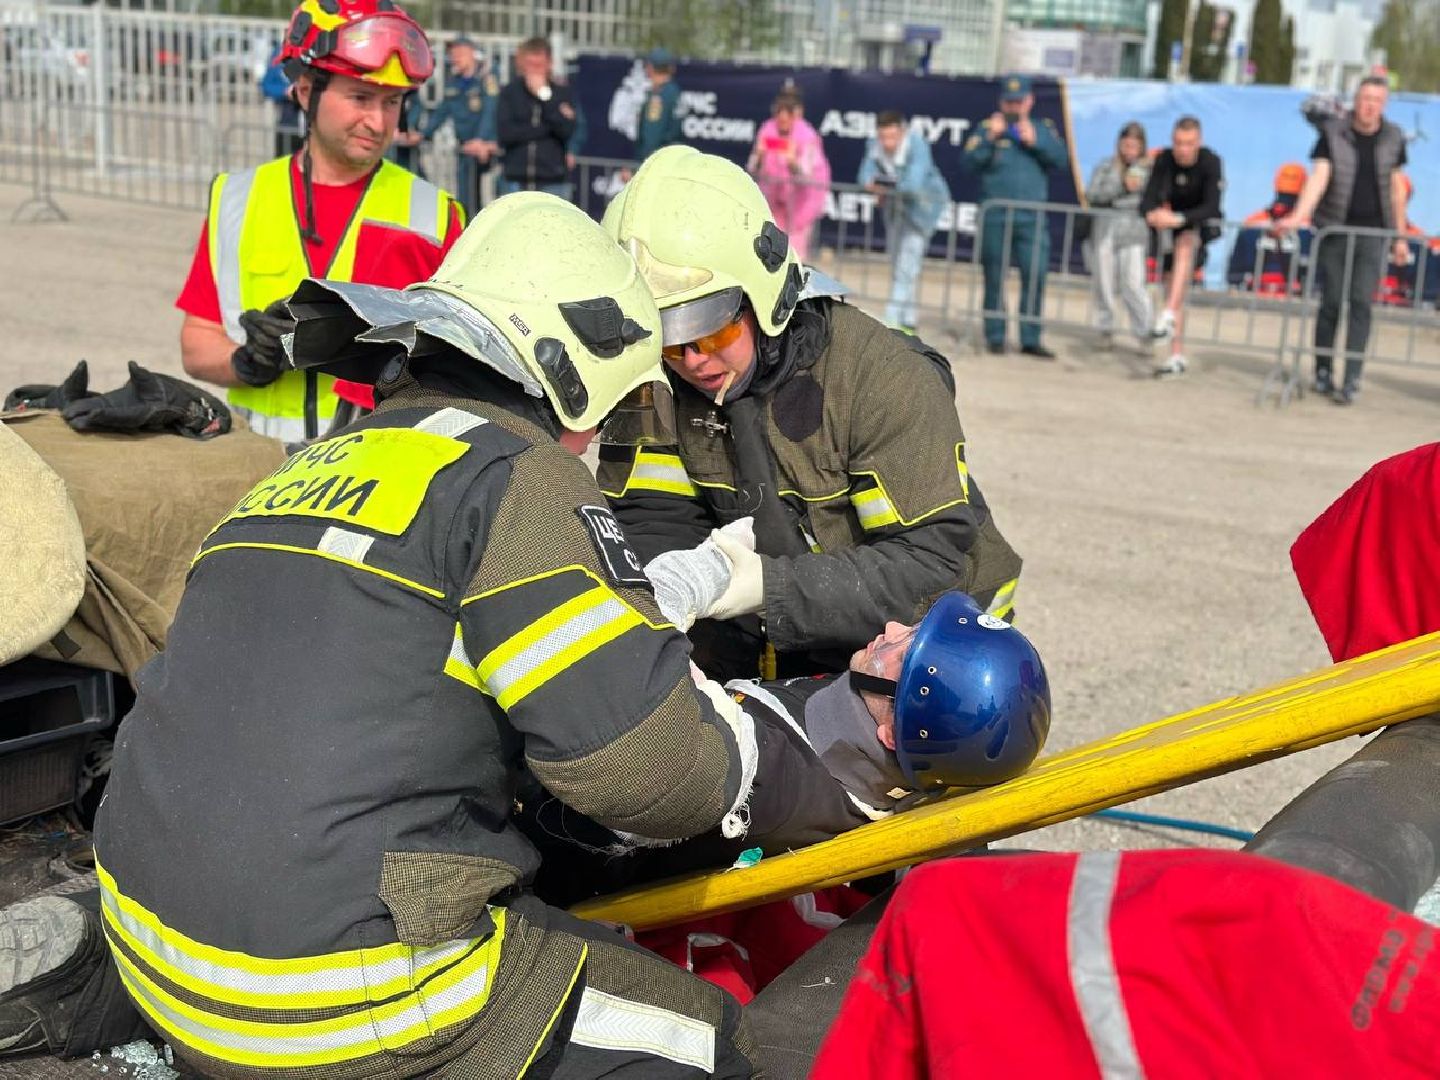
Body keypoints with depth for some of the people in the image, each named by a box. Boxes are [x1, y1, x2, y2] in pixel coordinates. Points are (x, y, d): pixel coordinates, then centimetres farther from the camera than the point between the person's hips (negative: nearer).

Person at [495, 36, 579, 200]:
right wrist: (547, 127, -11)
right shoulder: (510, 92, 4)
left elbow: (567, 129, -11)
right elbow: (505, 131, -9)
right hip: (515, 181, 1)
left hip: (553, 182, -1)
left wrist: (544, 95, -12)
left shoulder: (562, 92, 3)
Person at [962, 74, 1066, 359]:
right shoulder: (988, 128, 8)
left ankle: (1030, 339, 2)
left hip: (1032, 218, 1)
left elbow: (1062, 159, 2)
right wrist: (990, 138, -14)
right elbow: (969, 161, -3)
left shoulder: (1043, 129, 13)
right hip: (994, 216, -1)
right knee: (994, 278, 4)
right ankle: (995, 337, 13)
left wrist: (1035, 141, -9)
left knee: (1035, 277, -5)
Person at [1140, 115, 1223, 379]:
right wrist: (1153, 214, -39)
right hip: (1175, 225, 4)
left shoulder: (1211, 162, -21)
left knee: (1185, 243, -37)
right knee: (1175, 289, 1)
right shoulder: (1164, 160, -12)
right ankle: (1177, 356, 7)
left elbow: (1211, 207, -30)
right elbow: (1148, 199, -15)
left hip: (1203, 224, -4)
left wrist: (1180, 218, -45)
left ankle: (1169, 315, -46)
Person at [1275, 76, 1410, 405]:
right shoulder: (1333, 132, -3)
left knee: (1360, 303, -7)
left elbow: (1396, 188, 11)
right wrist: (1298, 215, -27)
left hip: (1372, 232, 1)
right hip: (1335, 229, -1)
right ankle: (1323, 373, 17)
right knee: (1331, 302, 4)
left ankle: (1351, 381, -8)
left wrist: (1400, 236, 11)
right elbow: (1319, 177, -13)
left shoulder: (1392, 138, 4)